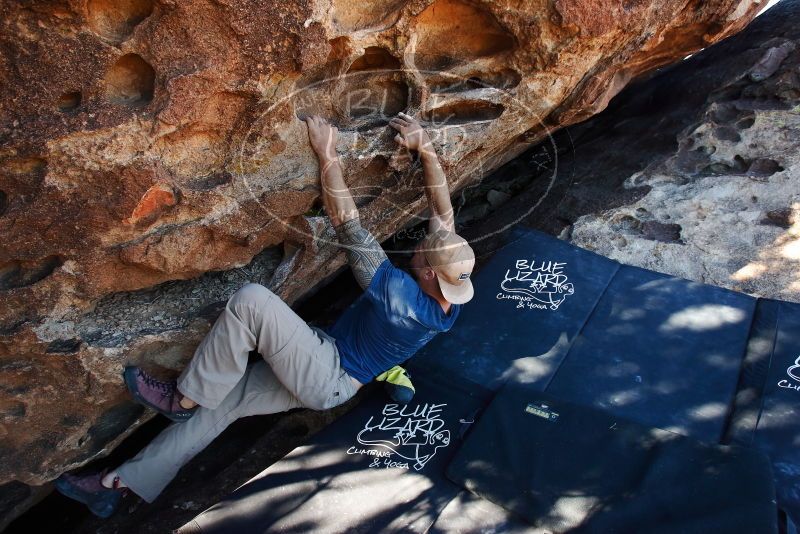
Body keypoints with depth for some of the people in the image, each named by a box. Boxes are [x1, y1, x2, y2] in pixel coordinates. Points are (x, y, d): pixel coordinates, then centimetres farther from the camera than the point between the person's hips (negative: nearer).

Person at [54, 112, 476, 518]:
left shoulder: (394, 291, -30)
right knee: (218, 405, 9)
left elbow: (344, 220, -26)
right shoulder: (450, 298, -6)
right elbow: (443, 212, -1)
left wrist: (327, 153, -19)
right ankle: (119, 483, 19)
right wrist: (425, 147, -4)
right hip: (331, 384, 9)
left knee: (250, 300, -26)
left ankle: (184, 398, -9)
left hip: (325, 375, -9)